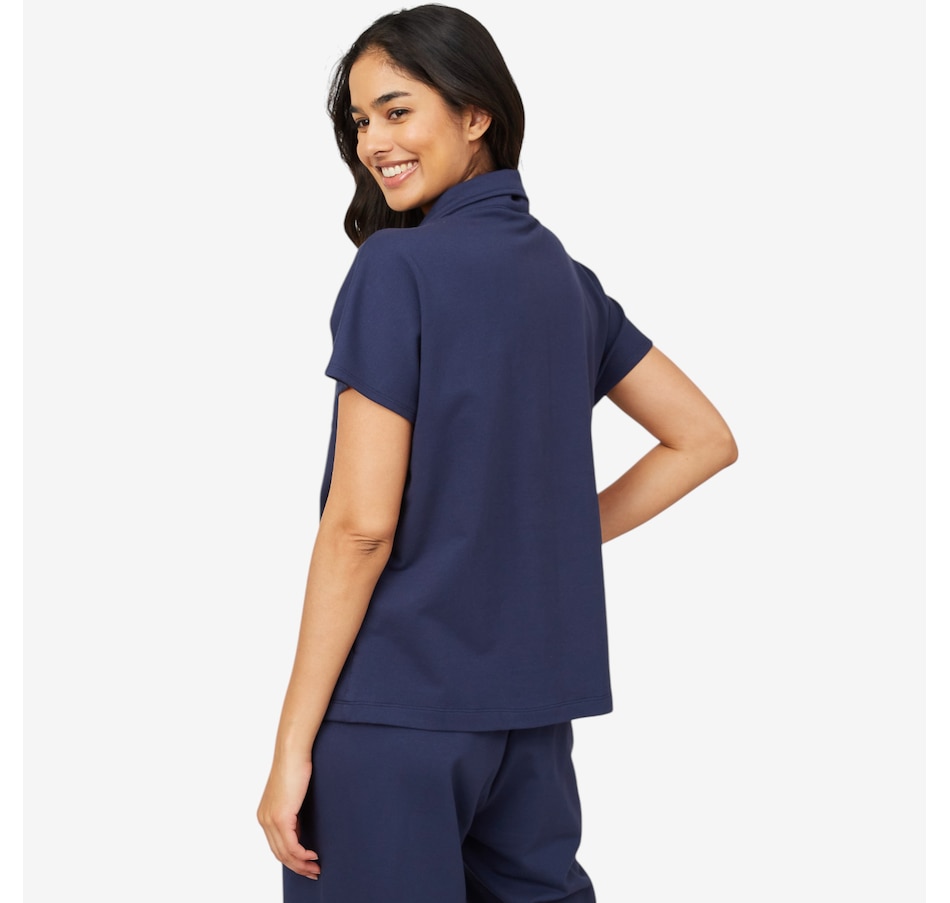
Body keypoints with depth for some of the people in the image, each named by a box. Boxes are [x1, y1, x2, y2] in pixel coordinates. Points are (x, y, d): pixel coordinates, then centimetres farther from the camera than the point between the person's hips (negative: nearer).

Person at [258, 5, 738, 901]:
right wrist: (554, 540, 13)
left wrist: (293, 742, -11)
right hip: (535, 697, 7)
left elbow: (361, 524, -16)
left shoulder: (398, 266, -12)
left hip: (397, 701, -7)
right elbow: (703, 438, 15)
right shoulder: (563, 272, 9)